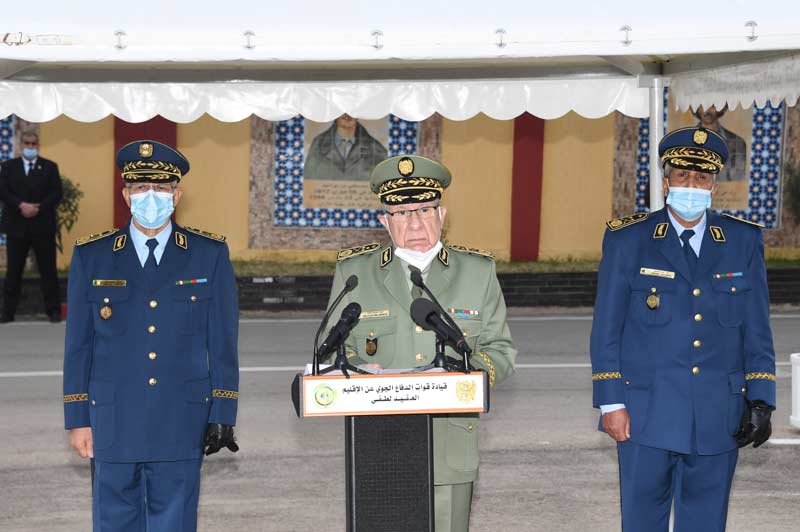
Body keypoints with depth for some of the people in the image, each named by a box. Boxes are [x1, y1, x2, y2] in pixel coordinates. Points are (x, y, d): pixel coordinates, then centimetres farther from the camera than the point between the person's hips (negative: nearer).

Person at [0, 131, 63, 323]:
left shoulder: (50, 167, 7)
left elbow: (57, 193, -2)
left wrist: (38, 208, -16)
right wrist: (21, 206, -17)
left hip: (43, 226, -1)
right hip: (16, 226, 1)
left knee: (48, 269, 2)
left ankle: (54, 310, 7)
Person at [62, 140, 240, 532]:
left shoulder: (210, 254, 3)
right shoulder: (91, 256, 5)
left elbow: (224, 341, 3)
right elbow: (78, 344, 6)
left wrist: (223, 414, -1)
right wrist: (77, 419, 3)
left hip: (181, 425, -1)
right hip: (113, 424, 1)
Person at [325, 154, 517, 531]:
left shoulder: (478, 272, 8)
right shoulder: (352, 273, 8)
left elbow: (501, 350, 10)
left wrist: (473, 371, -12)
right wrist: (358, 373, -12)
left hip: (450, 452, 0)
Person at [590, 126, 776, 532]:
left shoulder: (743, 241, 7)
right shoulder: (628, 240, 1)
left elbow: (757, 330, 8)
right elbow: (606, 328, 0)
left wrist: (760, 400, -1)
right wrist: (610, 403, -6)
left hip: (717, 418, 2)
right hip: (647, 415, -2)